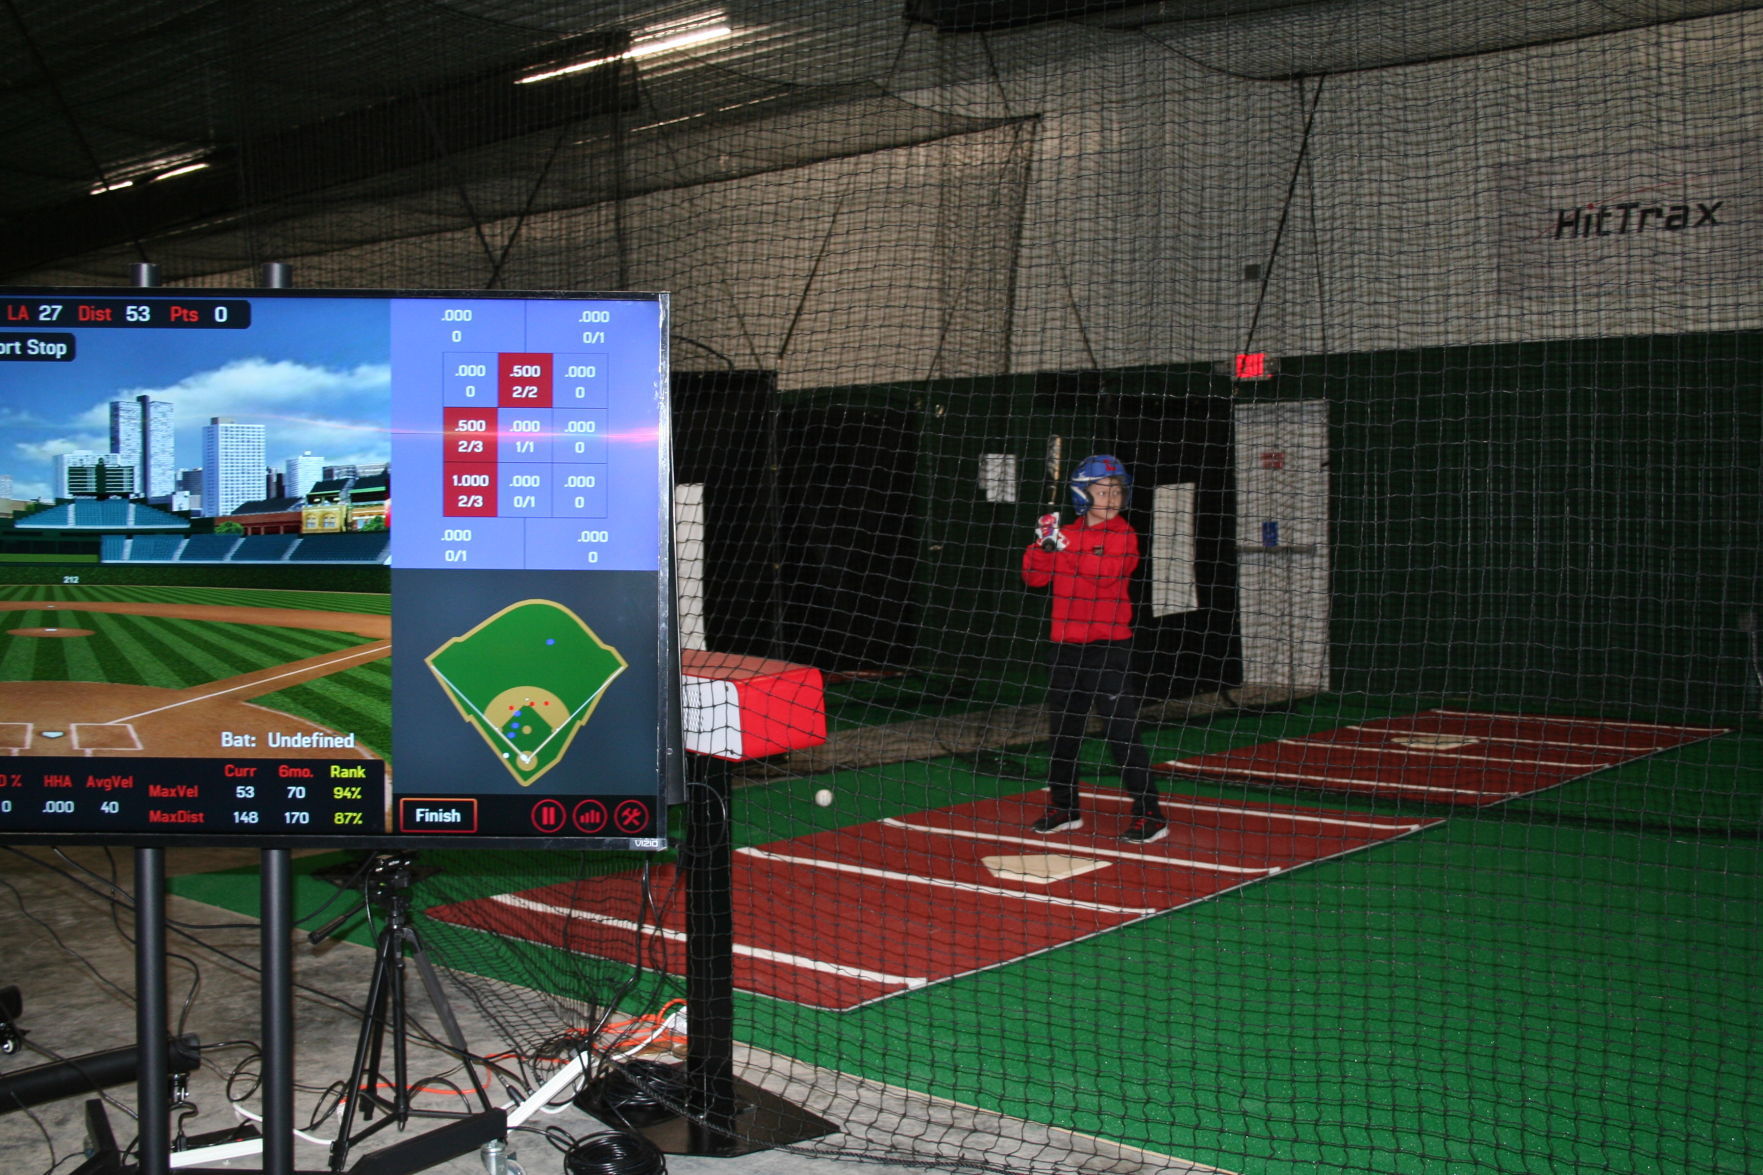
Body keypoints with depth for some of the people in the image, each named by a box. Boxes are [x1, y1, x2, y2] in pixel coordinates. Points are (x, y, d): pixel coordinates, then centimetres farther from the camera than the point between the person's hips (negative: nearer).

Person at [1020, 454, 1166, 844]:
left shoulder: (1123, 534, -3)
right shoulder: (1065, 534, 12)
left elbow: (1106, 572, -20)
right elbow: (1034, 576, 8)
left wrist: (1064, 546, -20)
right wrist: (1042, 542, -8)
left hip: (1108, 646, -6)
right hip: (1066, 646, 6)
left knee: (1121, 730, -8)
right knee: (1062, 728, 14)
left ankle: (1149, 815, -3)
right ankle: (1064, 808, 27)